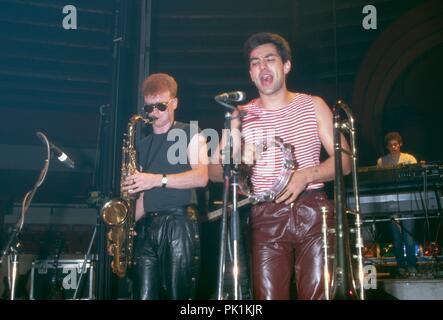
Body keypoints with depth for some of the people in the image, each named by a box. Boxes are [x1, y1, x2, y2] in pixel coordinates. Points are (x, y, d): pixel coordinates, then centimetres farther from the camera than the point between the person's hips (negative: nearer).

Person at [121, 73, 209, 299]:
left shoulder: (189, 134, 6)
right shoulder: (143, 145, 21)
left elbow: (201, 177, -10)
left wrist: (158, 179, -17)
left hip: (179, 224, -5)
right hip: (147, 227, 5)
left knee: (178, 294, -6)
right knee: (144, 295, 0)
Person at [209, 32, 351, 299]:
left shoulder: (313, 105, 9)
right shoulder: (241, 115, 9)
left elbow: (344, 160, 4)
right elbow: (214, 171, 5)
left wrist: (306, 175, -13)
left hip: (313, 212, 0)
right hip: (266, 218, 1)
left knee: (319, 294, -6)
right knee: (268, 295, -2)